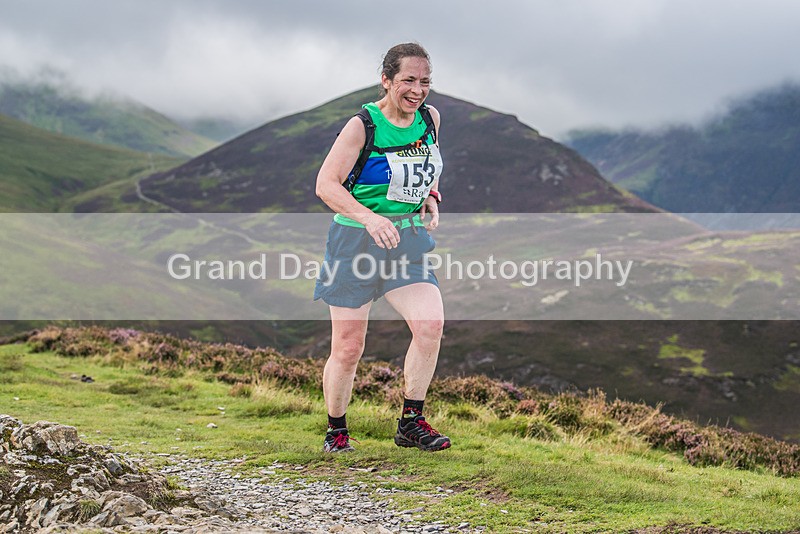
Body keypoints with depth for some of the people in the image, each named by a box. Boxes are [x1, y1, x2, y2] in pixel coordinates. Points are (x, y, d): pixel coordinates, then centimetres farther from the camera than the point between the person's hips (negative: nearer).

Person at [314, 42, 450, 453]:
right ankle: (336, 429, 23)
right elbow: (326, 184, -15)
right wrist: (369, 218, -29)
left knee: (431, 324, -16)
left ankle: (411, 422, -1)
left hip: (409, 239, 4)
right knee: (348, 348, 0)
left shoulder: (430, 118, 4)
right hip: (356, 241, -4)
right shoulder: (362, 125, -12)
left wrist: (432, 198, 4)